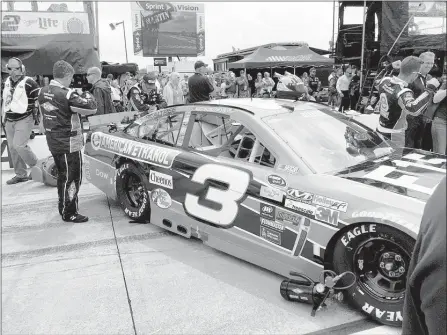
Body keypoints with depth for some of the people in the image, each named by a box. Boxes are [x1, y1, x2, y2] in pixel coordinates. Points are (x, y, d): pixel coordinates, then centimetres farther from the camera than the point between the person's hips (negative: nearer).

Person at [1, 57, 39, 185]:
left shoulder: (29, 82, -12)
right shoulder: (7, 82, 10)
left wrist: (38, 116, -11)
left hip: (24, 119, -7)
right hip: (9, 121, 8)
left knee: (18, 145, -18)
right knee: (12, 148, 8)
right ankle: (20, 175, 19)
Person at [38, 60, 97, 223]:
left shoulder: (43, 93, 6)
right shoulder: (67, 95, -20)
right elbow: (92, 108, -18)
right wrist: (87, 95, 2)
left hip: (53, 141, 9)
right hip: (69, 143, -8)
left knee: (63, 176, 21)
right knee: (72, 178, 2)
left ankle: (63, 208, 32)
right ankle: (69, 213, 9)